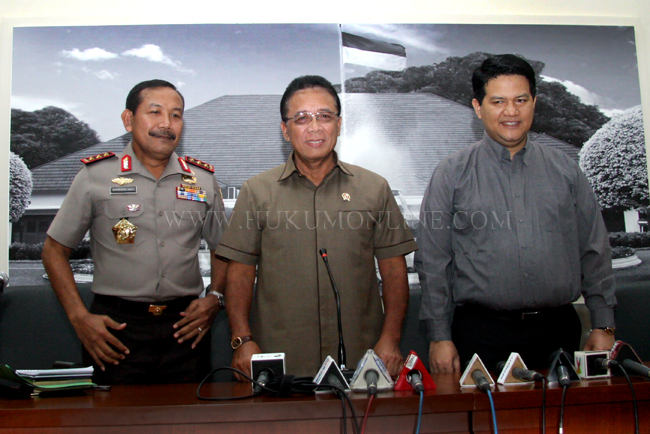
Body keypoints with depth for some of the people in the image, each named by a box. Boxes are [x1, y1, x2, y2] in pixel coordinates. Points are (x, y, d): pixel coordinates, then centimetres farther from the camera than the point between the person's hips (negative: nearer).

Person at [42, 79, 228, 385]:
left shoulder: (203, 180, 8)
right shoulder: (95, 176, 1)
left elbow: (221, 248, 18)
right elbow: (55, 249, 5)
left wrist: (215, 297, 2)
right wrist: (79, 318, -4)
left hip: (185, 327, 2)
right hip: (116, 327, -2)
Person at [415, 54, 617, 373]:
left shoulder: (566, 171, 9)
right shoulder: (451, 174, 1)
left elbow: (594, 252, 11)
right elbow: (433, 262, -1)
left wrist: (603, 326, 7)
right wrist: (439, 336, -5)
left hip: (558, 330, 3)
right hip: (481, 333, -2)